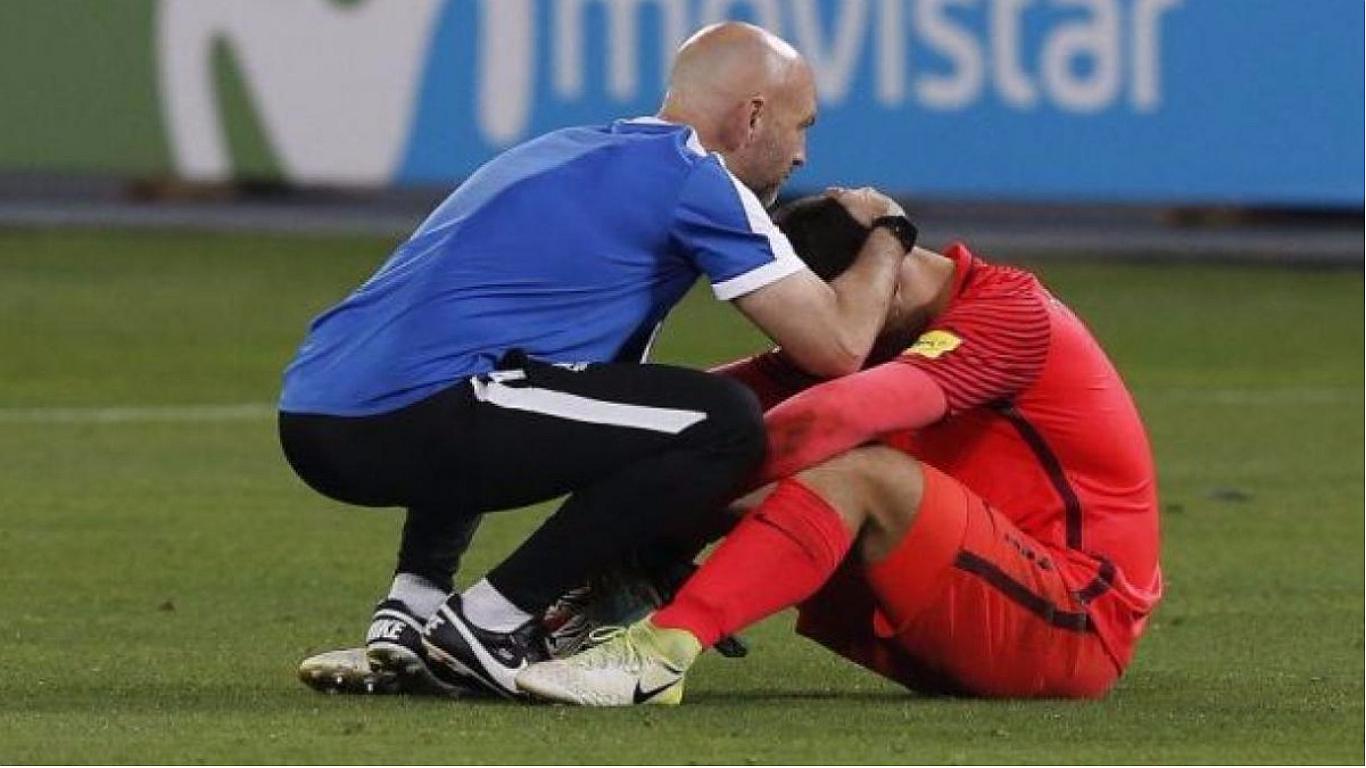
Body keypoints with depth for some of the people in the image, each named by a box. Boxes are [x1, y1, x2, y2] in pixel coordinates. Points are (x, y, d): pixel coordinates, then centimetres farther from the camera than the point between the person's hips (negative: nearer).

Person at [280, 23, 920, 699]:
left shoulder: (571, 153, 28)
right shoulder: (692, 177, 2)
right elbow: (839, 345, 0)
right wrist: (886, 233, 19)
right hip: (410, 419, -9)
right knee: (724, 425, -7)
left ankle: (414, 604, 16)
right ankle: (489, 622, -6)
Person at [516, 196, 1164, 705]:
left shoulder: (1011, 313, -14)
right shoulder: (896, 333, 15)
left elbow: (831, 417, -29)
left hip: (1078, 624, -9)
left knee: (857, 471, -28)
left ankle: (660, 651, -43)